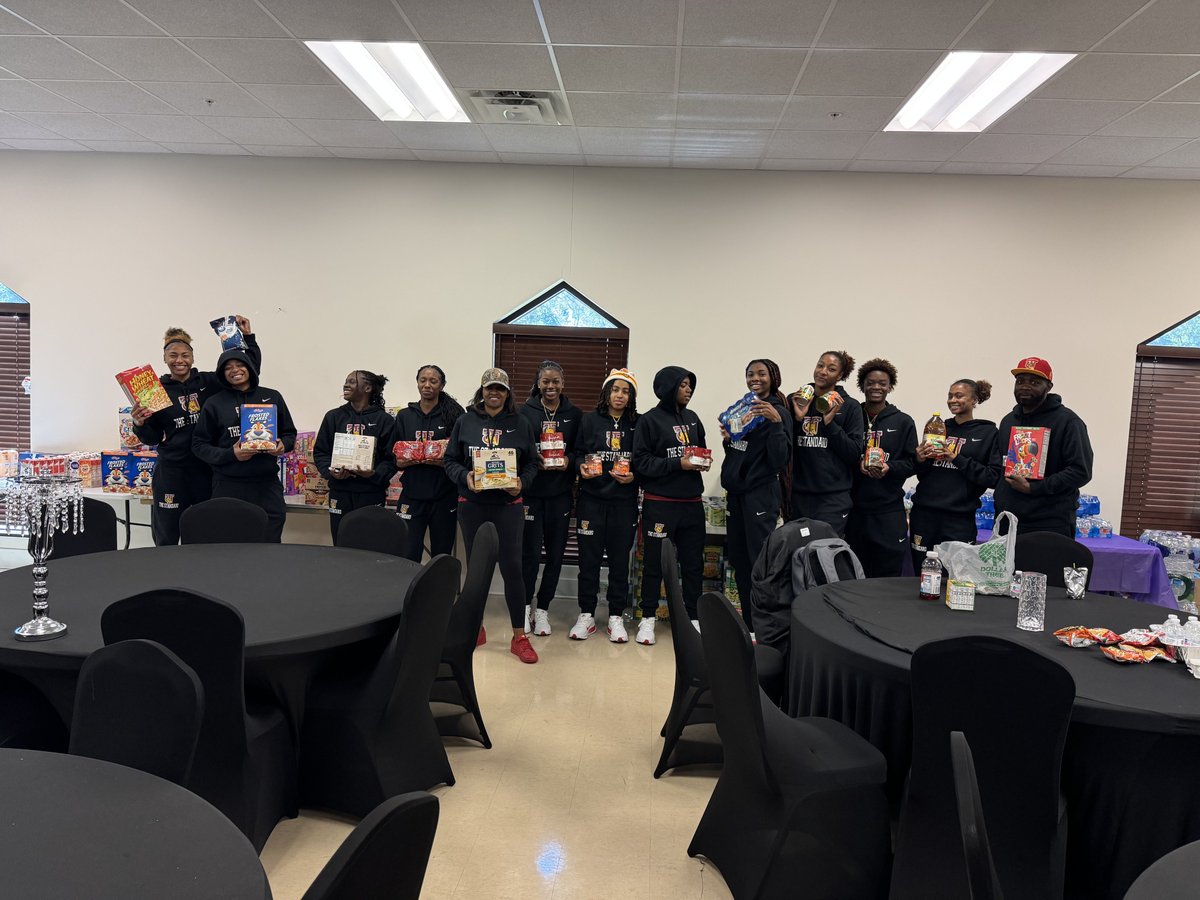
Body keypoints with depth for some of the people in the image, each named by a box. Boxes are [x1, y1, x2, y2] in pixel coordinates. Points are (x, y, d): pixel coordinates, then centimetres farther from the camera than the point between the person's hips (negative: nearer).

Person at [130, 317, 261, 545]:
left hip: (207, 469, 1)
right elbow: (153, 438, 6)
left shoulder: (209, 382, 3)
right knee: (166, 539, 6)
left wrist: (248, 336, -3)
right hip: (171, 472, -1)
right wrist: (140, 425, -13)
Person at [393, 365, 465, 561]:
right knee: (408, 555, -4)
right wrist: (402, 462, -10)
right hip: (412, 495, 2)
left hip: (444, 495, -1)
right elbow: (395, 458, 11)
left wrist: (444, 462, -18)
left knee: (441, 554, 7)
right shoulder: (404, 416, 10)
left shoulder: (454, 414, 1)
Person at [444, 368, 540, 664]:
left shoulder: (520, 425, 4)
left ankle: (519, 637, 4)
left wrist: (521, 483, -13)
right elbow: (451, 460, 4)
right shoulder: (465, 422, 4)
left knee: (512, 567, -5)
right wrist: (465, 477, -15)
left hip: (508, 505, -1)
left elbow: (531, 464, 5)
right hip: (472, 504, 1)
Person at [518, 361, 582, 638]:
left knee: (556, 553, 6)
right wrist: (534, 460, -17)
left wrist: (569, 461, -11)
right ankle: (526, 603, 21)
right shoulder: (526, 412, 1)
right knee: (531, 551, -2)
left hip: (561, 492, 2)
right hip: (531, 491, -2)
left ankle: (542, 608, 21)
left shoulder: (574, 414, 6)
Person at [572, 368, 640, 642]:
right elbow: (577, 453, 7)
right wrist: (582, 466, -14)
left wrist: (633, 476, -12)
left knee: (620, 559, 6)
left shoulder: (638, 424, 3)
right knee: (589, 558, 4)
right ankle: (586, 615, 16)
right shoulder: (589, 420, 4)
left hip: (624, 500, 0)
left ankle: (616, 617, 17)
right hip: (592, 499, 0)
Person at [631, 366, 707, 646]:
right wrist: (678, 464, -18)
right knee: (654, 562, 4)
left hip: (692, 502, 5)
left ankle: (693, 617, 21)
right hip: (659, 503, -5)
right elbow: (641, 461, -11)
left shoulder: (692, 418, 12)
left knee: (693, 562, 9)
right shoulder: (649, 421, -5)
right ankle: (648, 618, 17)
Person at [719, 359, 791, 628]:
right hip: (736, 492, 8)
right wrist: (727, 439, -1)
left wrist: (775, 422, -27)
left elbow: (780, 459, -17)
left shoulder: (778, 412, -8)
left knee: (760, 560, -8)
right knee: (738, 560, 11)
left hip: (762, 494, -7)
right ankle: (749, 623, 22)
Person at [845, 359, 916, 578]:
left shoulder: (903, 422, 7)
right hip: (854, 507, 0)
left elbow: (911, 462, 5)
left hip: (889, 509, 0)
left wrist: (889, 467, -14)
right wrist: (857, 464, -14)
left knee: (887, 576, 3)